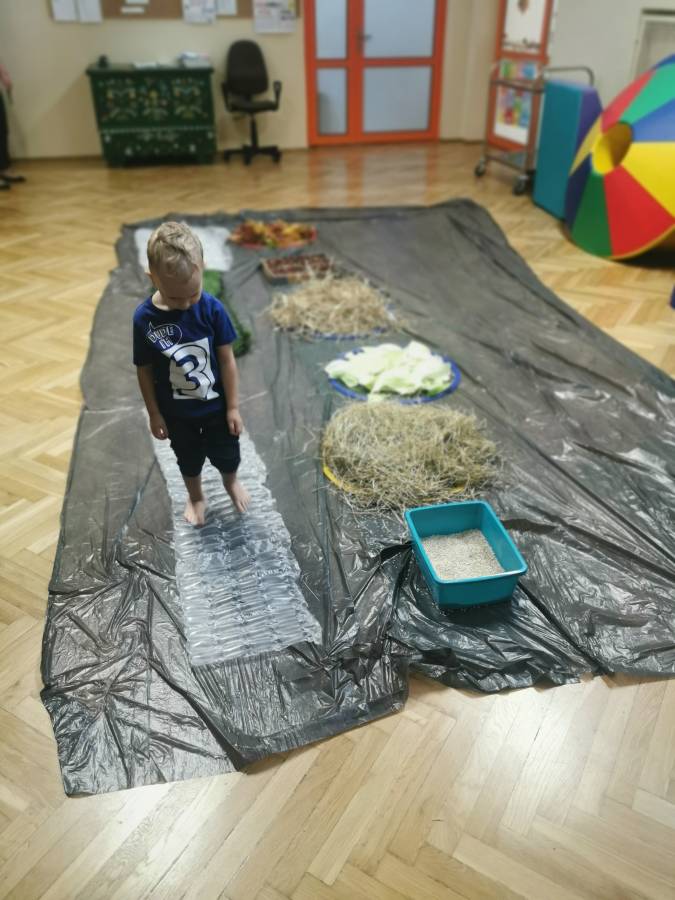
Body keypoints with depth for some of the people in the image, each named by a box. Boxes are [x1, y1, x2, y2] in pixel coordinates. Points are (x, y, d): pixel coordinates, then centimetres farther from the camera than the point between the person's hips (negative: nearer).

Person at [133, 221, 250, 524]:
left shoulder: (212, 308, -22)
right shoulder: (143, 318, -22)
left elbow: (227, 359, -12)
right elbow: (144, 371, -10)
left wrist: (233, 407, -7)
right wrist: (154, 414, -2)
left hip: (215, 404, 0)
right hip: (177, 411, 0)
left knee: (226, 451, 22)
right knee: (188, 458, 24)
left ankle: (231, 482, 55)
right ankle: (196, 497, 52)